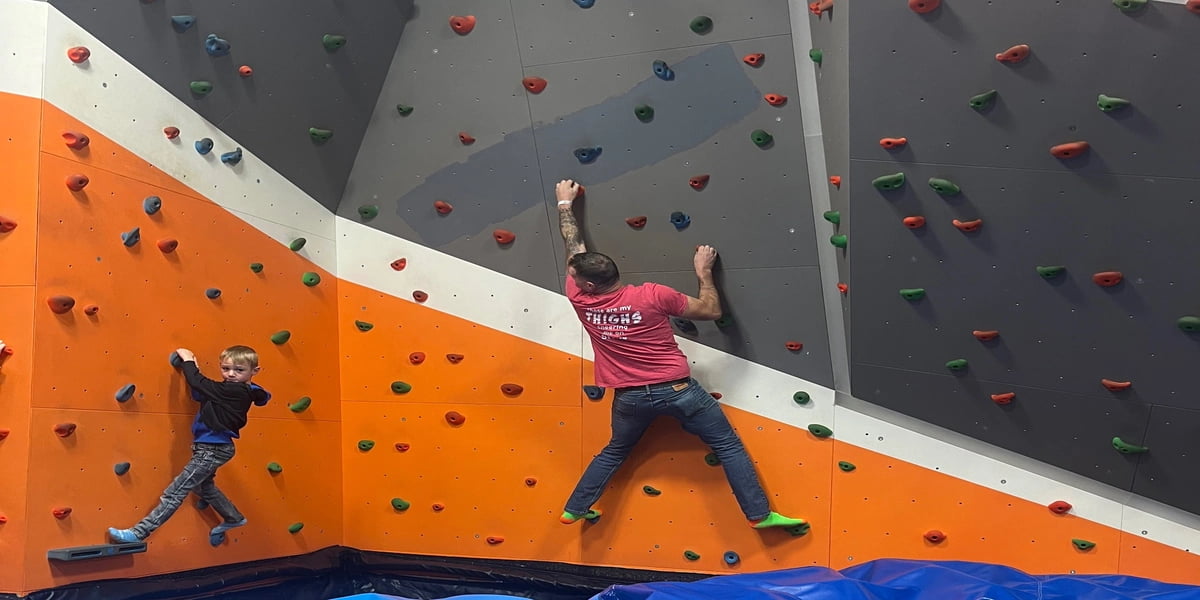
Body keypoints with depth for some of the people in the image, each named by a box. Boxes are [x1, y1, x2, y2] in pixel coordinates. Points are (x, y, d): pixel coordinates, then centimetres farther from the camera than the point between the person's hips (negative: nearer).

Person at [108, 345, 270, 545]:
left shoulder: (234, 391, -24)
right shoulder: (236, 390, 2)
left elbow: (198, 383, -21)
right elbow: (200, 394, 9)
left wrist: (188, 360, -6)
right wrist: (193, 367, -2)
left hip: (212, 450, -11)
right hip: (210, 447, 11)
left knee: (175, 492, -7)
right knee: (203, 486, 31)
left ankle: (139, 533, -4)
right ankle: (233, 518, 44)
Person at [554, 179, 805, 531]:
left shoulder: (580, 300, -7)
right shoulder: (652, 296, -16)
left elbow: (573, 246, 9)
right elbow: (712, 311, -6)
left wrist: (565, 203, 21)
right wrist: (704, 271, 7)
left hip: (629, 397, 4)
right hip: (676, 389, -3)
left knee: (614, 452, 27)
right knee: (729, 446, 8)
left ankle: (573, 510, 32)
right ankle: (759, 514, 7)